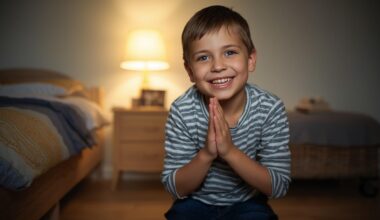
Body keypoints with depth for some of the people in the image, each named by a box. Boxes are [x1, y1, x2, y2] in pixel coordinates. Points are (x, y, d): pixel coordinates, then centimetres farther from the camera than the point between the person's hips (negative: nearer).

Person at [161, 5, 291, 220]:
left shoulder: (270, 109, -20)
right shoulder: (182, 111, -19)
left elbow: (279, 186, -17)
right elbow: (175, 188, -13)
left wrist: (231, 151, -32)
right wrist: (206, 154, -32)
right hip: (195, 203, 1)